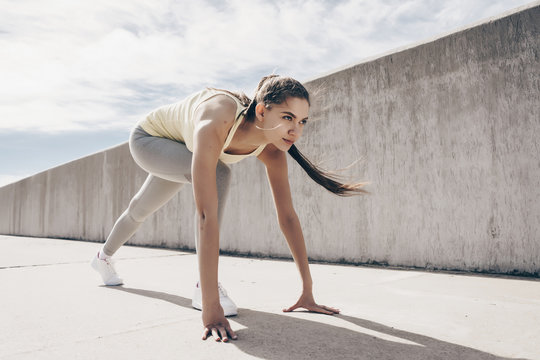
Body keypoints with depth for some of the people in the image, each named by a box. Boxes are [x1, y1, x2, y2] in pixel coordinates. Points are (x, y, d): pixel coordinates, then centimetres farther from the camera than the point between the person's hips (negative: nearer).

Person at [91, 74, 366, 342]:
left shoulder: (271, 151, -28)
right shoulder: (215, 126, -48)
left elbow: (288, 217, -23)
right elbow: (207, 215, -54)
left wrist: (308, 291, -21)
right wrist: (211, 308, -53)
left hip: (179, 151, 6)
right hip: (148, 139, -6)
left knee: (140, 210, 26)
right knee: (217, 174, -33)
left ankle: (103, 257, 59)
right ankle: (203, 289, -21)